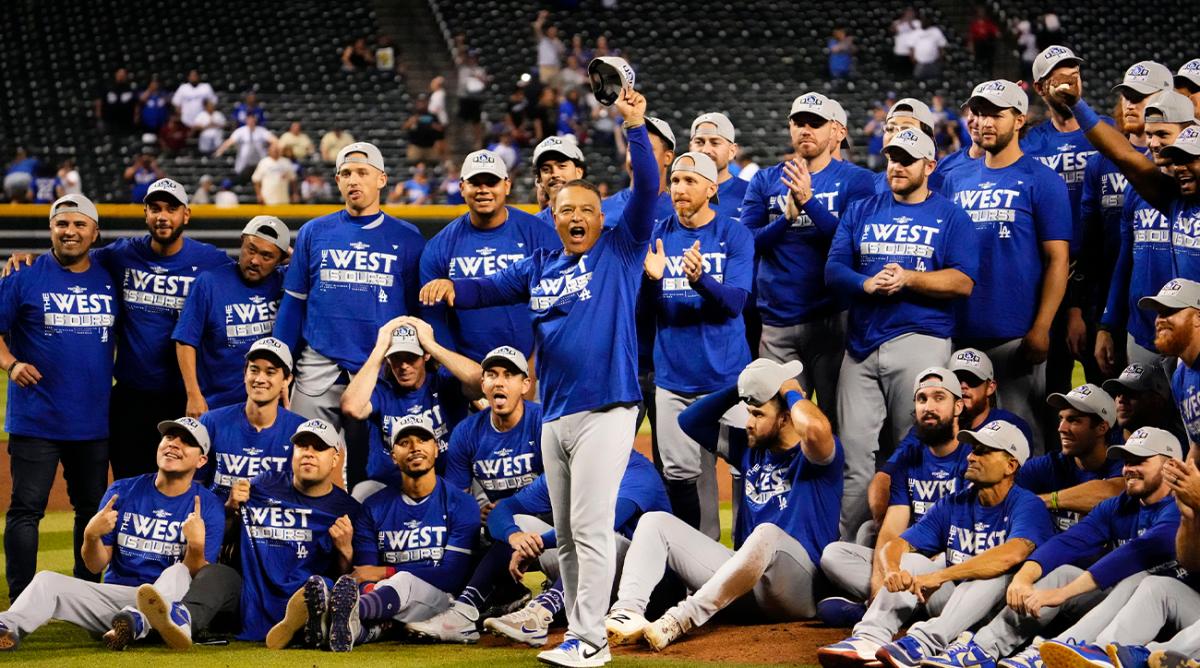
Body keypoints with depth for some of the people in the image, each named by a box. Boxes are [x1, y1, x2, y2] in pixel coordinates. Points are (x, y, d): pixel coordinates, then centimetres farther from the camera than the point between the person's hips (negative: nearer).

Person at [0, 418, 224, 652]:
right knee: (46, 581, -18)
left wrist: (196, 546, -27)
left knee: (179, 573, -33)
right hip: (113, 594, 3)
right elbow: (96, 567, 8)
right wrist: (91, 536, -13)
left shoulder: (209, 507, 1)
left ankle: (138, 621, -58)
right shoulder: (121, 491, 9)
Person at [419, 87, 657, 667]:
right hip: (554, 415, 6)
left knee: (591, 526, -11)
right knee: (567, 533, 9)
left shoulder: (619, 251, 3)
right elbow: (490, 288, 16)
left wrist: (635, 128, -17)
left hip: (606, 410, -6)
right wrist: (450, 286, -5)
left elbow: (646, 191, -7)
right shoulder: (541, 267, 18)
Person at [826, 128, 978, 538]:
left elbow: (963, 282, -3)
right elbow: (833, 271, 10)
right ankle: (847, 547, 0)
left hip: (920, 339, -3)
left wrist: (909, 278, -16)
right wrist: (867, 284, -11)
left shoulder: (950, 216, 8)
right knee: (855, 452, -2)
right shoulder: (861, 212, 18)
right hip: (861, 345, 3)